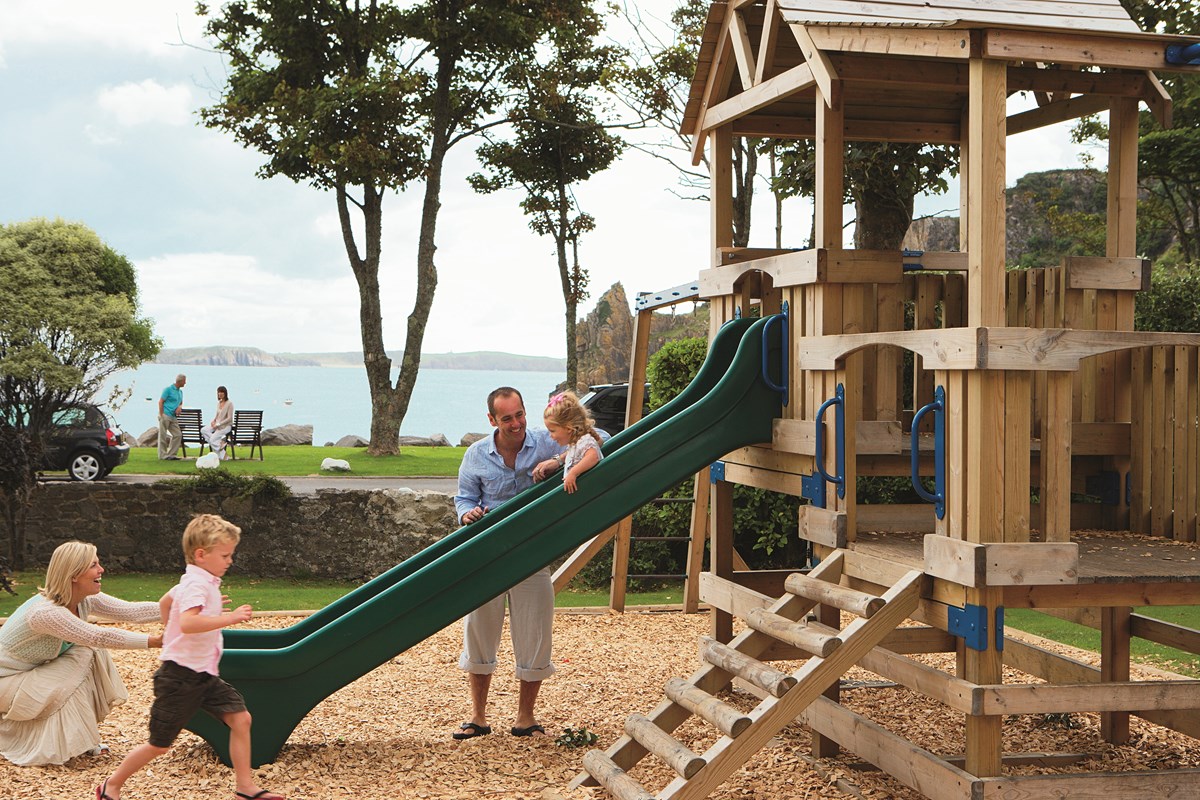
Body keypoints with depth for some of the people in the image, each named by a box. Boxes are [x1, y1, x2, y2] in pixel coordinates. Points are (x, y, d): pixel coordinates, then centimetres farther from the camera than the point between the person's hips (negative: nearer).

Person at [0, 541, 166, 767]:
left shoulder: (84, 600, -8)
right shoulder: (46, 612, -33)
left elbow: (132, 611, -12)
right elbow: (100, 637, -36)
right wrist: (151, 641, -36)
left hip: (38, 671, 8)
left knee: (93, 653, -8)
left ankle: (82, 736, 2)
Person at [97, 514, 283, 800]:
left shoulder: (197, 581, 12)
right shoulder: (198, 585, -19)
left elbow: (166, 600, 30)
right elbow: (187, 623, -38)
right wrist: (229, 618, -36)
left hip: (203, 675, 9)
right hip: (180, 676, -9)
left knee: (240, 717, -4)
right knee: (159, 744, 2)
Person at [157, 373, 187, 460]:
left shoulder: (180, 391, 16)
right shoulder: (168, 389, -7)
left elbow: (181, 402, 29)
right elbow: (160, 402, -10)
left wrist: (179, 407, 4)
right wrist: (161, 416, -17)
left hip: (173, 417, 8)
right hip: (165, 415, -8)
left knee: (178, 434, 3)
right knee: (163, 436, -3)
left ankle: (171, 454, 10)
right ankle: (162, 455, 1)